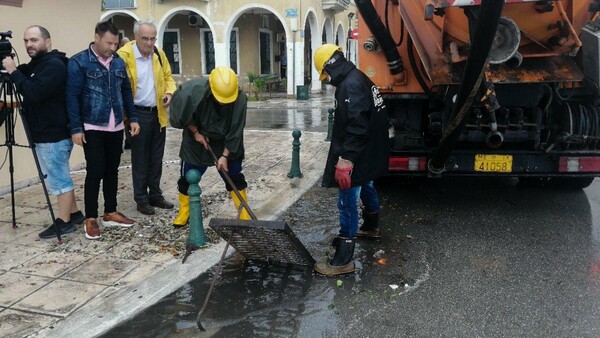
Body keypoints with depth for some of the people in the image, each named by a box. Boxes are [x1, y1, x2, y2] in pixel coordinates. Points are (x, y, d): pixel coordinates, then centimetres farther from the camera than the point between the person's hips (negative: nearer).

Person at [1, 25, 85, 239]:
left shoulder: (54, 65, -16)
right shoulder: (38, 64, 17)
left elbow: (34, 93, -26)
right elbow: (27, 83, 17)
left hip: (54, 134, -11)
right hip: (46, 133, 11)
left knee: (58, 178, -3)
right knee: (59, 177, 16)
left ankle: (64, 222, 5)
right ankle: (74, 213, 25)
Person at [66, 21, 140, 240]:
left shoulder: (119, 62, 8)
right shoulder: (79, 62, -9)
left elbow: (126, 92, 14)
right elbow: (72, 97, -11)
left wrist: (133, 118, 8)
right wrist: (76, 128, -14)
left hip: (116, 128, 5)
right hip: (92, 128, -5)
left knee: (112, 170, 12)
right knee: (95, 172, -3)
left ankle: (110, 213, 24)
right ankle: (91, 218, 9)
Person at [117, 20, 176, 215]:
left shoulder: (159, 54, 6)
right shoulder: (124, 54, -12)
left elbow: (168, 77, 16)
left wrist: (169, 92, -5)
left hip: (158, 113, 6)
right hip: (138, 114, -5)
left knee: (156, 158, 13)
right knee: (140, 159, 4)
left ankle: (155, 195, 26)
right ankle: (141, 199, 14)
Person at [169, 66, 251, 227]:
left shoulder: (240, 98, -28)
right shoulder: (192, 91, -30)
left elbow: (236, 131, -20)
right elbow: (182, 116, -10)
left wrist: (225, 155, -19)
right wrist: (195, 132, -13)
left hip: (226, 143, 0)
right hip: (196, 141, 0)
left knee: (235, 177, 2)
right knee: (188, 178, 6)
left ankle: (245, 215, 16)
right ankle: (184, 213, 27)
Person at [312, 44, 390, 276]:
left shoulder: (350, 85, -23)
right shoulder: (359, 79, 10)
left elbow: (357, 127, -31)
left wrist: (346, 159, -33)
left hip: (357, 157, -11)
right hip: (370, 153, 11)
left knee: (347, 203, -8)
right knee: (367, 188, 29)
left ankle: (343, 260, -3)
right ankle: (371, 227, 53)